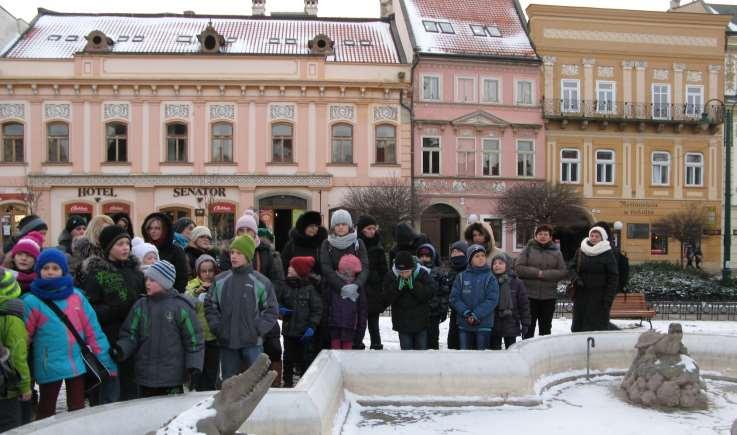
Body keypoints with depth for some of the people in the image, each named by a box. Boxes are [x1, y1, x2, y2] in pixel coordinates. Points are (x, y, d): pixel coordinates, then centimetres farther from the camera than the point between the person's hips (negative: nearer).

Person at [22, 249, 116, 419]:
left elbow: (93, 330, 3)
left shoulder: (76, 296, 2)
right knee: (46, 411, 12)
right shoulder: (31, 301, -6)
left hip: (78, 363, 3)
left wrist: (107, 362, 0)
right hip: (49, 366, -2)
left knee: (78, 409, 15)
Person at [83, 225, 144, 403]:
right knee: (110, 396, -1)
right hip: (109, 341, -5)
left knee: (131, 391, 14)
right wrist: (116, 310, -22)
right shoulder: (97, 273, -3)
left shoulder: (134, 270, 12)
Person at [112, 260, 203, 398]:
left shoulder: (180, 306, -5)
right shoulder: (140, 306, 6)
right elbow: (131, 335, 7)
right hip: (145, 377, 4)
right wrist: (121, 349, -12)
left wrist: (194, 365, -9)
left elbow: (193, 339, -3)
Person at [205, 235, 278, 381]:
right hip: (227, 342, 3)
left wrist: (258, 329, -9)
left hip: (252, 343, -3)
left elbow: (272, 310, 0)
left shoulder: (261, 282, -3)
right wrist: (216, 326, 0)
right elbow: (210, 305, 12)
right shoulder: (220, 280, 5)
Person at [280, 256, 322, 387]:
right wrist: (280, 309, -9)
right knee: (288, 357, 15)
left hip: (305, 332, -3)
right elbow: (279, 302, 13)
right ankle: (288, 381, 30)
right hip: (289, 330, 4)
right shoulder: (286, 287, 0)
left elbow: (317, 309, -7)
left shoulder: (310, 289, -9)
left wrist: (312, 326, -15)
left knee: (307, 357, 5)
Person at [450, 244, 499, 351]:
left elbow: (492, 300, -9)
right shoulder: (461, 277, 4)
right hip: (464, 324, 2)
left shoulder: (490, 277, 0)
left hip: (483, 324, -1)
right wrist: (466, 313, -14)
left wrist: (476, 315, -16)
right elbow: (454, 298, 0)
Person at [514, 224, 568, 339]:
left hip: (548, 296, 2)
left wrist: (544, 274, -14)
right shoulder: (528, 249, 1)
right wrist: (537, 272, -15)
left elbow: (563, 271, -2)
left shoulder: (556, 252, 5)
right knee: (529, 326, 5)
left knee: (545, 327, 13)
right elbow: (518, 267, -7)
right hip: (529, 294, -2)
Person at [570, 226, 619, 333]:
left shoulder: (607, 254, -3)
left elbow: (613, 277, -5)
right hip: (581, 295, 4)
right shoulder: (580, 251, 8)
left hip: (599, 297, -4)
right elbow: (572, 267, 15)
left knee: (598, 327, -5)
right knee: (578, 325, 6)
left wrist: (608, 298, -11)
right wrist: (576, 278, -7)